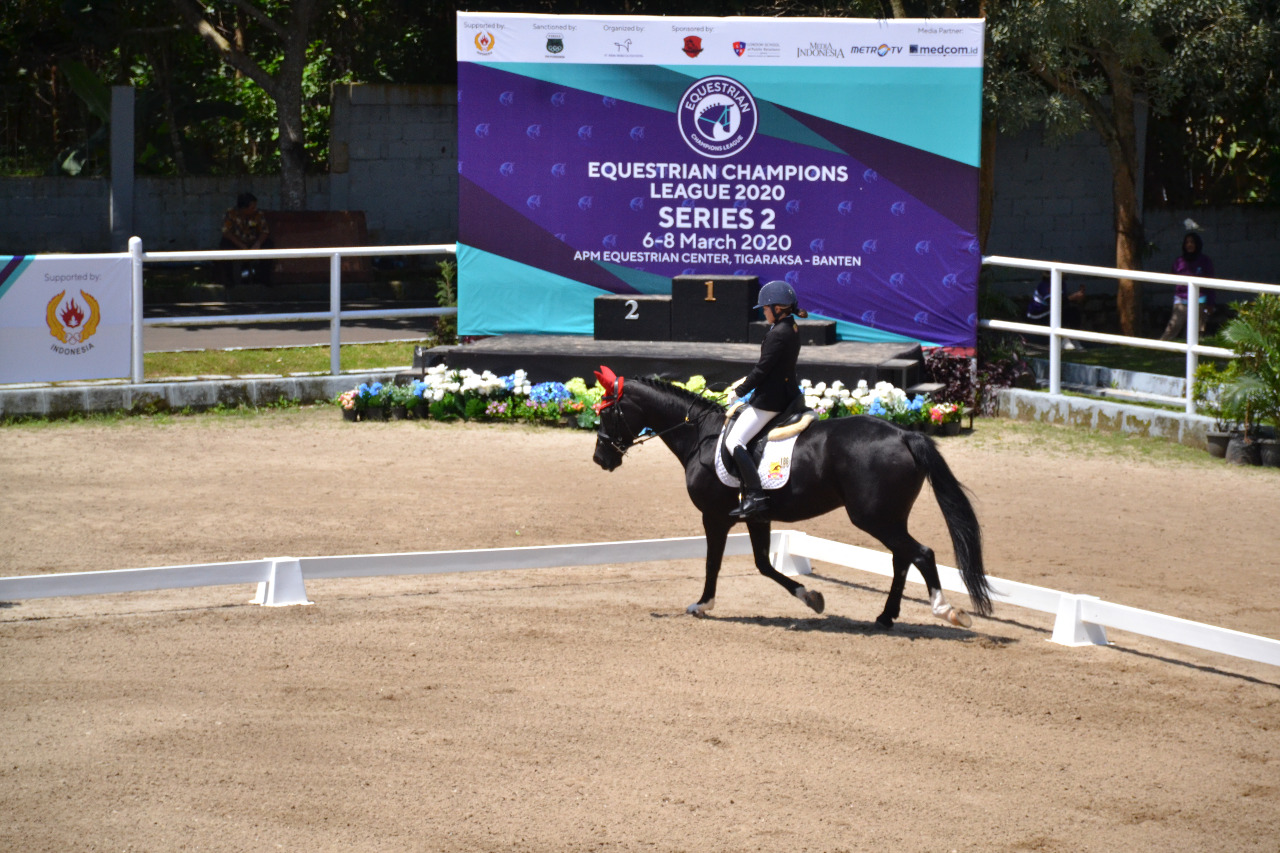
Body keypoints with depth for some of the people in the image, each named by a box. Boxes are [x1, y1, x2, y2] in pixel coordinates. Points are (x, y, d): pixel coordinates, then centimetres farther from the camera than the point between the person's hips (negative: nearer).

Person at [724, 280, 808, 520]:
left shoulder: (777, 334, -20)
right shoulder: (792, 329, 11)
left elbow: (762, 369, -19)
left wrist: (740, 392, -7)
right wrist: (745, 383, 20)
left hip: (769, 400, -11)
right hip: (787, 393, 11)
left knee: (734, 441, -13)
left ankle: (755, 496, -22)